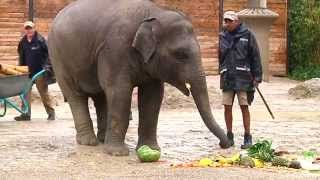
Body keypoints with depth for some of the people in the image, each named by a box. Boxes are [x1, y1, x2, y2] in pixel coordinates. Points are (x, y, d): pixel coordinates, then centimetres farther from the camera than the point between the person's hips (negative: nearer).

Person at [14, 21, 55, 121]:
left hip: (39, 71, -5)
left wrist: (46, 66, -17)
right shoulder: (23, 42, 8)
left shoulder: (40, 40, -8)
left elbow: (48, 54, -8)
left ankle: (51, 113, 10)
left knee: (44, 92, 1)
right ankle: (26, 114, 7)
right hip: (27, 71, 5)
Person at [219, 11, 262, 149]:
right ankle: (229, 137, 11)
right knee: (227, 107, 2)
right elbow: (219, 56, 14)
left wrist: (257, 77, -5)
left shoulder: (247, 35, -1)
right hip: (227, 77, 3)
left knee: (244, 107, -2)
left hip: (243, 77, -3)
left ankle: (248, 138, 4)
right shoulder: (222, 37, 9)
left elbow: (255, 56, -1)